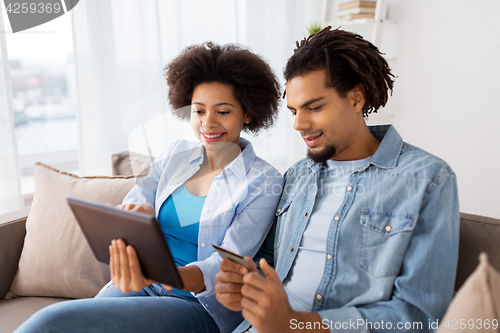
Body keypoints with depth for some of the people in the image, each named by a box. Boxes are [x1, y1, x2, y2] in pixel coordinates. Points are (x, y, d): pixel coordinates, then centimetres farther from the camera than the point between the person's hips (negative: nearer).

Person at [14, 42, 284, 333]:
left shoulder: (263, 182, -8)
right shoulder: (176, 155, 9)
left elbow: (227, 265, -16)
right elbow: (132, 205, 7)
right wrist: (140, 213, -19)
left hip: (201, 306, -4)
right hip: (144, 284, 5)